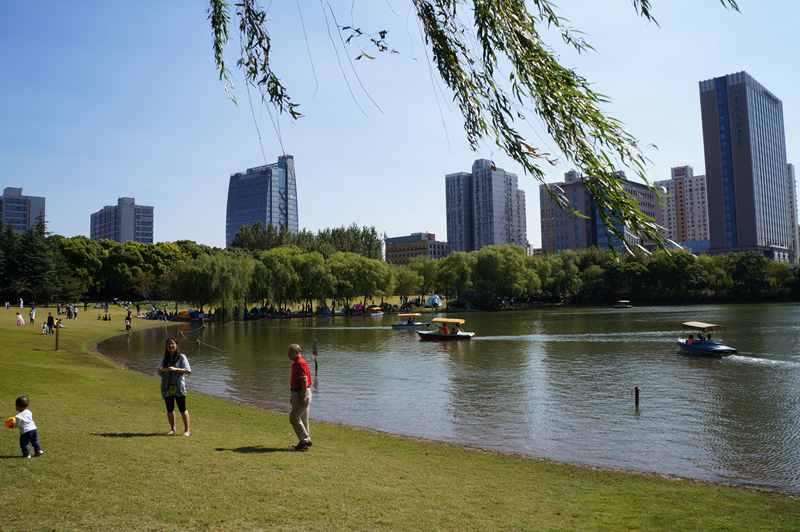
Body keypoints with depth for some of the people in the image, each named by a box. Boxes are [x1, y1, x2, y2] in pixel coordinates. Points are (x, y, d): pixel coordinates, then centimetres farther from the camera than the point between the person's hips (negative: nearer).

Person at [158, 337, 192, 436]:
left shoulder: (181, 357, -1)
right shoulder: (165, 358, 14)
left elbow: (188, 370, -9)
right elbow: (159, 370, 9)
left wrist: (175, 369, -22)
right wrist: (164, 369, -13)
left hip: (178, 387, -4)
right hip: (167, 388, 5)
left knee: (182, 409, -4)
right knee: (169, 409, 9)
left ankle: (187, 430, 3)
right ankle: (172, 429, 22)